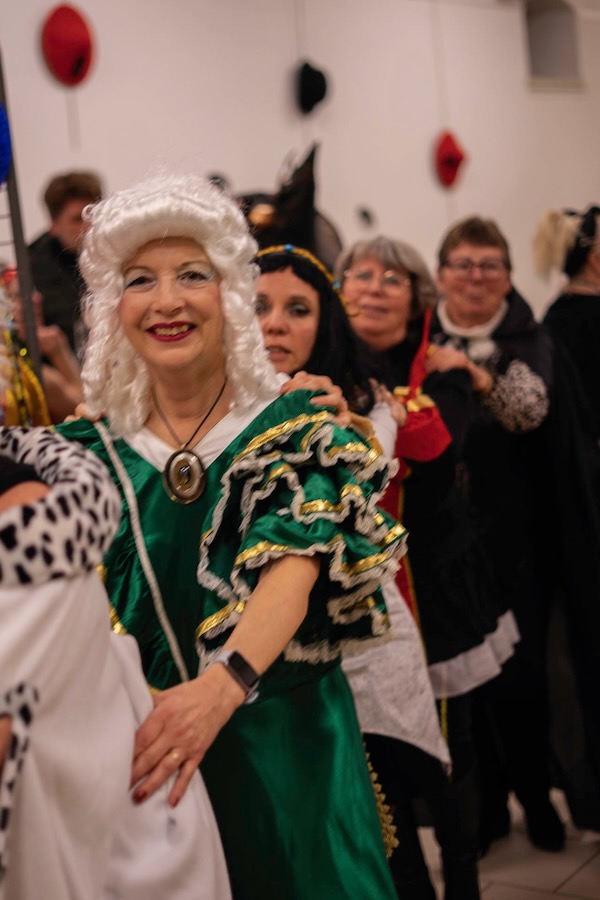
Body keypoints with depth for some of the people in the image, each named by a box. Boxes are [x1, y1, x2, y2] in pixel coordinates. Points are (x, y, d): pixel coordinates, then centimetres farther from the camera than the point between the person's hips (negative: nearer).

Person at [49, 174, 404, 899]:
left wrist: (220, 686, -39)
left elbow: (294, 567, -21)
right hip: (141, 751, 2)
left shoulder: (296, 429, -7)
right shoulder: (91, 449, 1)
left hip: (283, 744, -1)